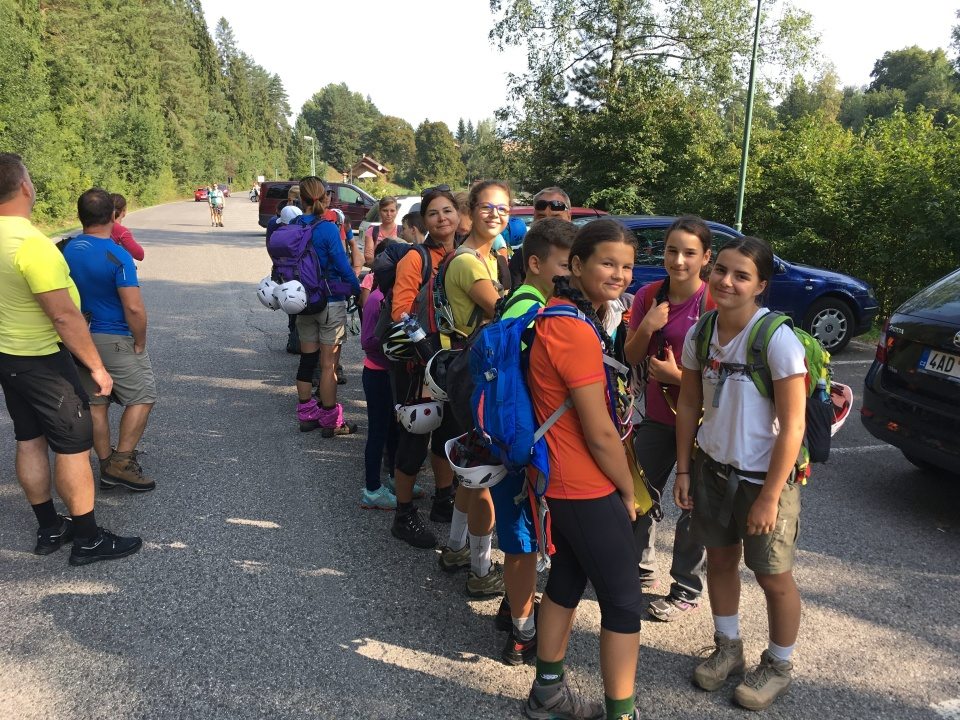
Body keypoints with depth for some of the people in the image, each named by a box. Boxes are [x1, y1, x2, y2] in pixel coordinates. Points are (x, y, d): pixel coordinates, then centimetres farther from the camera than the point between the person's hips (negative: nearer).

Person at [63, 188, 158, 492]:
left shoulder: (67, 251, 1)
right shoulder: (117, 256, -19)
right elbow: (134, 308, -23)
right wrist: (140, 344, -10)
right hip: (116, 340, -7)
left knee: (96, 403, 13)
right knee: (141, 397, 6)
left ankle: (106, 466, 21)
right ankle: (122, 461, 3)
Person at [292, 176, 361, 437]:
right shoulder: (328, 228, -16)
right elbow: (342, 266, -15)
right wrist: (358, 290, -2)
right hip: (331, 303, -5)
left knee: (307, 360, 15)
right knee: (329, 364, 2)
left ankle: (306, 415, 25)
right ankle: (330, 422, 11)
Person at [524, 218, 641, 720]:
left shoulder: (559, 314, 7)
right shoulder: (575, 329, -23)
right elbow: (600, 433, -21)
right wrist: (628, 491, -7)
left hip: (559, 480, 10)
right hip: (587, 488, -10)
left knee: (567, 579, 21)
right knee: (624, 601, 3)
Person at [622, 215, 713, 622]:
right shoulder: (649, 298, 0)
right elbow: (631, 358, 1)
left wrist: (678, 375, -23)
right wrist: (645, 328, -16)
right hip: (657, 415, 5)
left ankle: (687, 592, 25)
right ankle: (642, 571, 37)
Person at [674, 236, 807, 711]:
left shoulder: (778, 339, -21)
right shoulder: (699, 335, -4)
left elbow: (792, 427, -19)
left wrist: (769, 497, -18)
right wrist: (683, 470, 3)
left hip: (763, 477, -5)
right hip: (711, 468, 5)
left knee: (773, 577, 12)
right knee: (720, 559, 19)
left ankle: (778, 666, 36)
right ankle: (728, 648, 42)